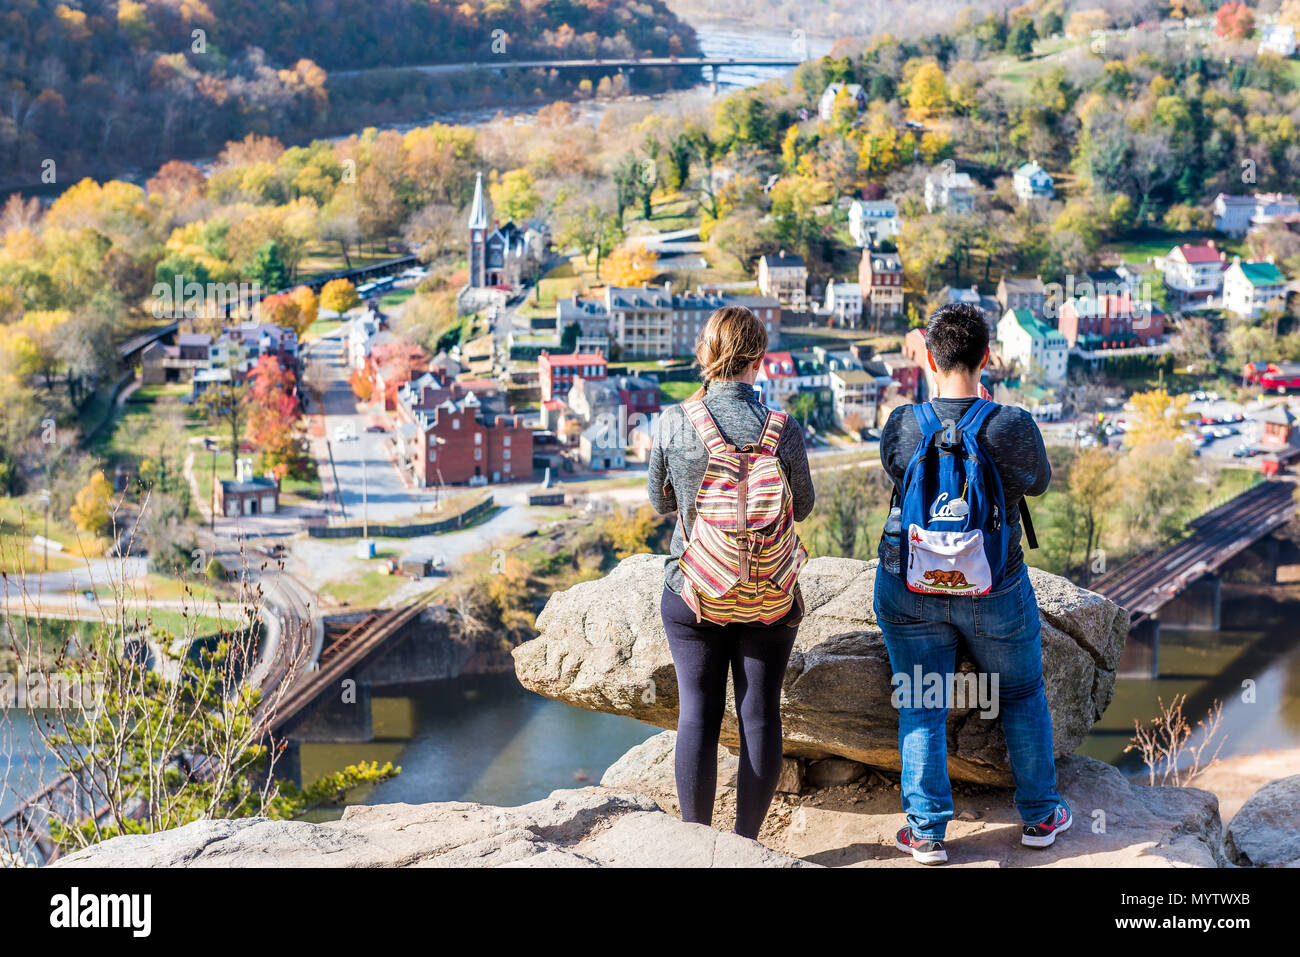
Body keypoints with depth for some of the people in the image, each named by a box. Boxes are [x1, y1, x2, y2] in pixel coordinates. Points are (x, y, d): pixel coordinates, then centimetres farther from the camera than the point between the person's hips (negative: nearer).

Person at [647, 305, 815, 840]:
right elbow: (802, 507, 3)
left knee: (698, 714, 8)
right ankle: (747, 841, 16)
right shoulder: (782, 430, -11)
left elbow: (660, 501, 5)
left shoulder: (673, 423, -10)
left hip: (691, 589, 0)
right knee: (760, 714, 9)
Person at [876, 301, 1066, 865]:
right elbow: (1038, 483, 2)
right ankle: (1039, 815, 31)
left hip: (909, 589, 1)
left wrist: (936, 399, 16)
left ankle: (927, 833, 13)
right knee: (1022, 694, 20)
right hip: (993, 594, 0)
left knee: (920, 707, 11)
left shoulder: (901, 426, -14)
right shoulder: (1012, 428, -19)